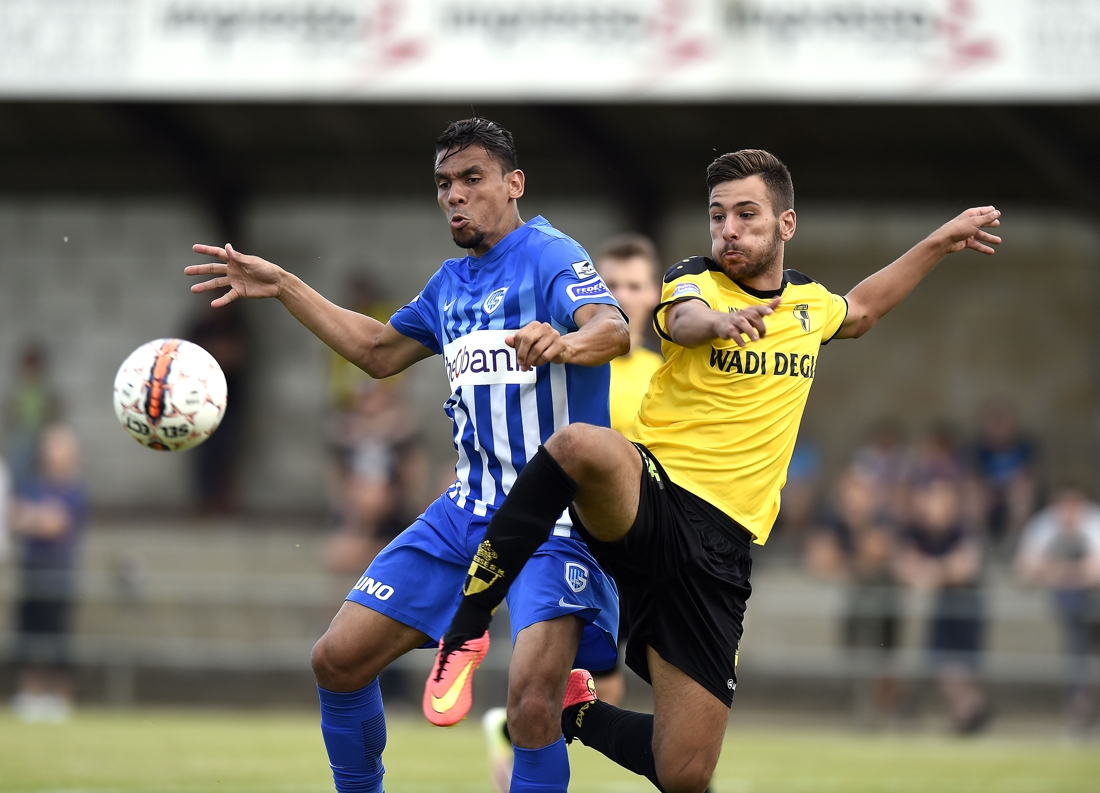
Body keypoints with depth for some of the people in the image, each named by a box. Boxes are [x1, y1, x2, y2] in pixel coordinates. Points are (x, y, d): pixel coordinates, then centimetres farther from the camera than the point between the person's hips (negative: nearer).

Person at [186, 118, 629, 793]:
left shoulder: (550, 257, -9)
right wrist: (283, 287, 27)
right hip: (468, 511, 8)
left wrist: (569, 342, -52)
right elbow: (380, 352, 31)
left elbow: (614, 328, -28)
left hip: (554, 516, -8)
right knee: (339, 660, 4)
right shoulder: (451, 283, 15)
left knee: (532, 703, -27)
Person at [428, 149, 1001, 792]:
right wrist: (720, 319, -49)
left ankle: (577, 710, 29)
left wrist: (941, 243, 35)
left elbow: (860, 311, 40)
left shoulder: (809, 303, 16)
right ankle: (465, 632, -29)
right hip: (648, 495, -4)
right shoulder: (694, 281, 0)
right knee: (581, 445, -42)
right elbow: (686, 320, -26)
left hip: (718, 544, 4)